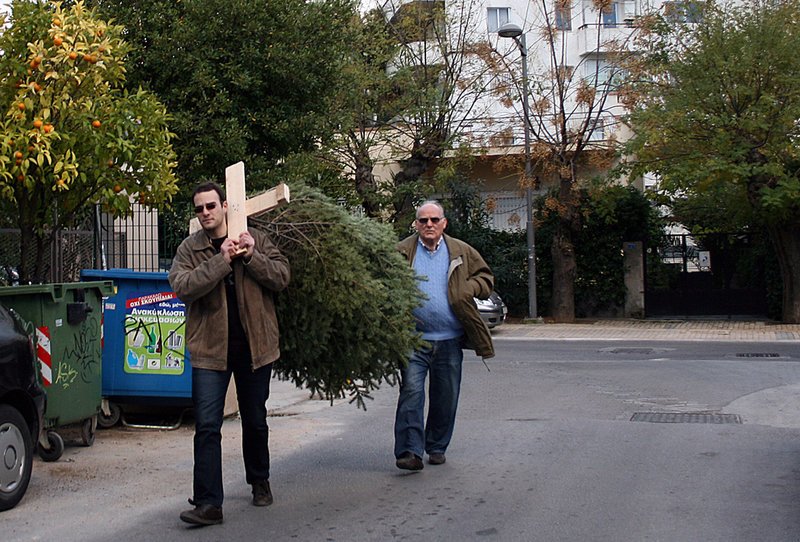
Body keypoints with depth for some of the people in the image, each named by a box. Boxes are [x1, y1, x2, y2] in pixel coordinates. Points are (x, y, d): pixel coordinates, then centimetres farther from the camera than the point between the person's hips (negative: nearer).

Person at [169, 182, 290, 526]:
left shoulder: (256, 240, 2)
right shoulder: (190, 248, -1)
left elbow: (282, 276, -6)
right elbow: (182, 286, -17)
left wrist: (251, 256, -19)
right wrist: (222, 260, -21)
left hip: (254, 345, 2)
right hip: (210, 348, -1)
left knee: (255, 421, 17)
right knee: (207, 427, -8)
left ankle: (259, 481, 39)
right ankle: (209, 503, -6)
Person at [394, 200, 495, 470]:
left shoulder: (462, 252, 8)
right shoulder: (401, 252, 2)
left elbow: (486, 277, 16)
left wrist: (470, 288, -3)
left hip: (450, 339, 3)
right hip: (414, 339, -2)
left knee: (446, 397, 10)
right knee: (411, 392, -12)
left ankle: (436, 448, 26)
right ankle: (409, 451, -12)